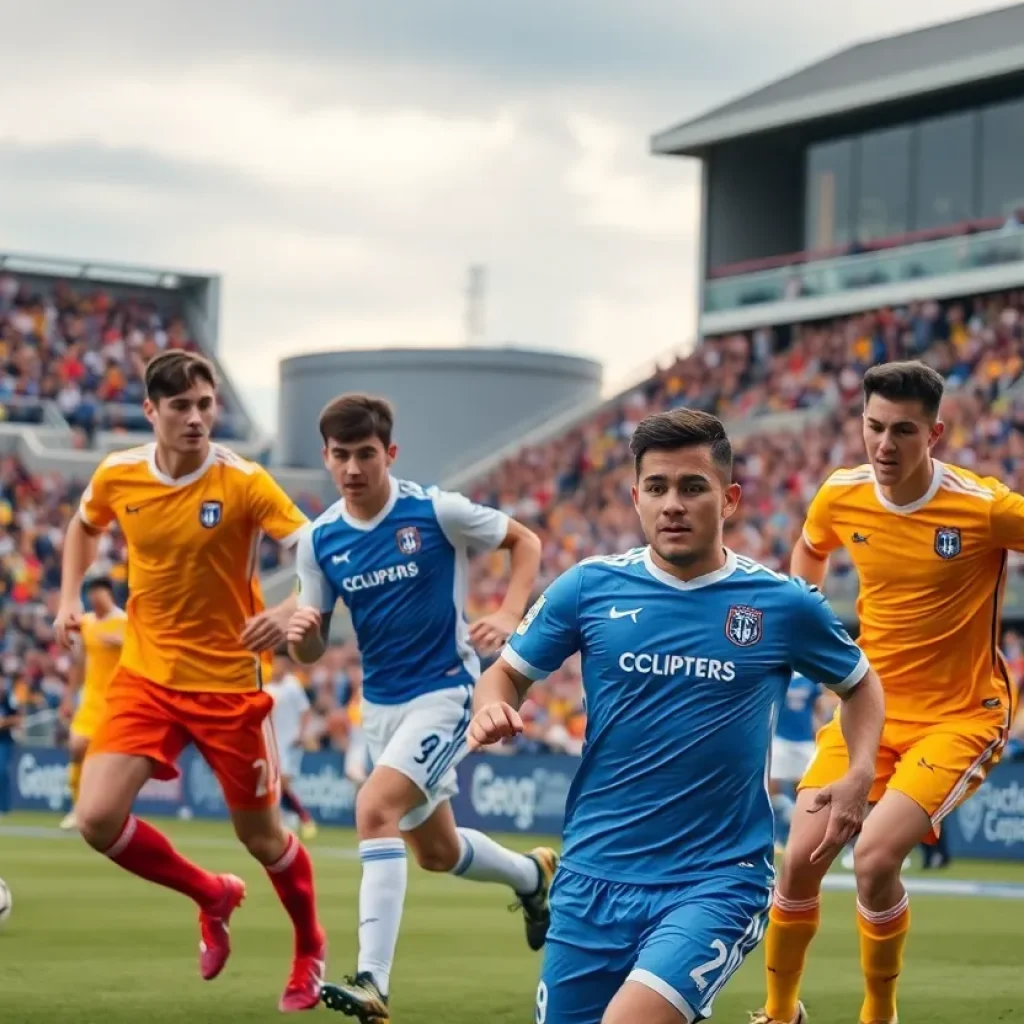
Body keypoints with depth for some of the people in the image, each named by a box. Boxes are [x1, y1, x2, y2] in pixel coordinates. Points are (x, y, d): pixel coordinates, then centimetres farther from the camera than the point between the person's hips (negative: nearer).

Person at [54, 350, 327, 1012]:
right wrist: (71, 598, 8)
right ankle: (214, 897, 16)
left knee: (262, 837, 6)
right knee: (98, 819, -12)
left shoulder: (244, 482, -15)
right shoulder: (117, 477, -4)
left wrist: (292, 610, -37)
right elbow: (85, 527, 20)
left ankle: (311, 951, 37)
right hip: (145, 676, 3)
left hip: (229, 683, -3)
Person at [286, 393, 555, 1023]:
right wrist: (301, 632, -22)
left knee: (375, 808, -26)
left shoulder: (437, 511, -14)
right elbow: (312, 652, 3)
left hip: (445, 690, -6)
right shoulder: (320, 540, -2)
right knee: (436, 851, 16)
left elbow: (525, 541, 0)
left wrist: (509, 615, -16)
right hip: (380, 703, 6)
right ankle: (531, 875, 49)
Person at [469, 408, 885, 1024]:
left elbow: (860, 684, 15)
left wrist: (859, 776, -3)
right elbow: (509, 673, 12)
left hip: (717, 881, -3)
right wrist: (491, 710, -12)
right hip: (593, 876, 3)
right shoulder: (590, 587, 0)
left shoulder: (782, 603, -2)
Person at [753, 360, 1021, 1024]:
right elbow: (811, 549, 20)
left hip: (961, 716, -5)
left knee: (875, 857, -23)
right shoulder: (841, 497, -4)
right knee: (801, 860, -2)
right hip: (869, 705, 5)